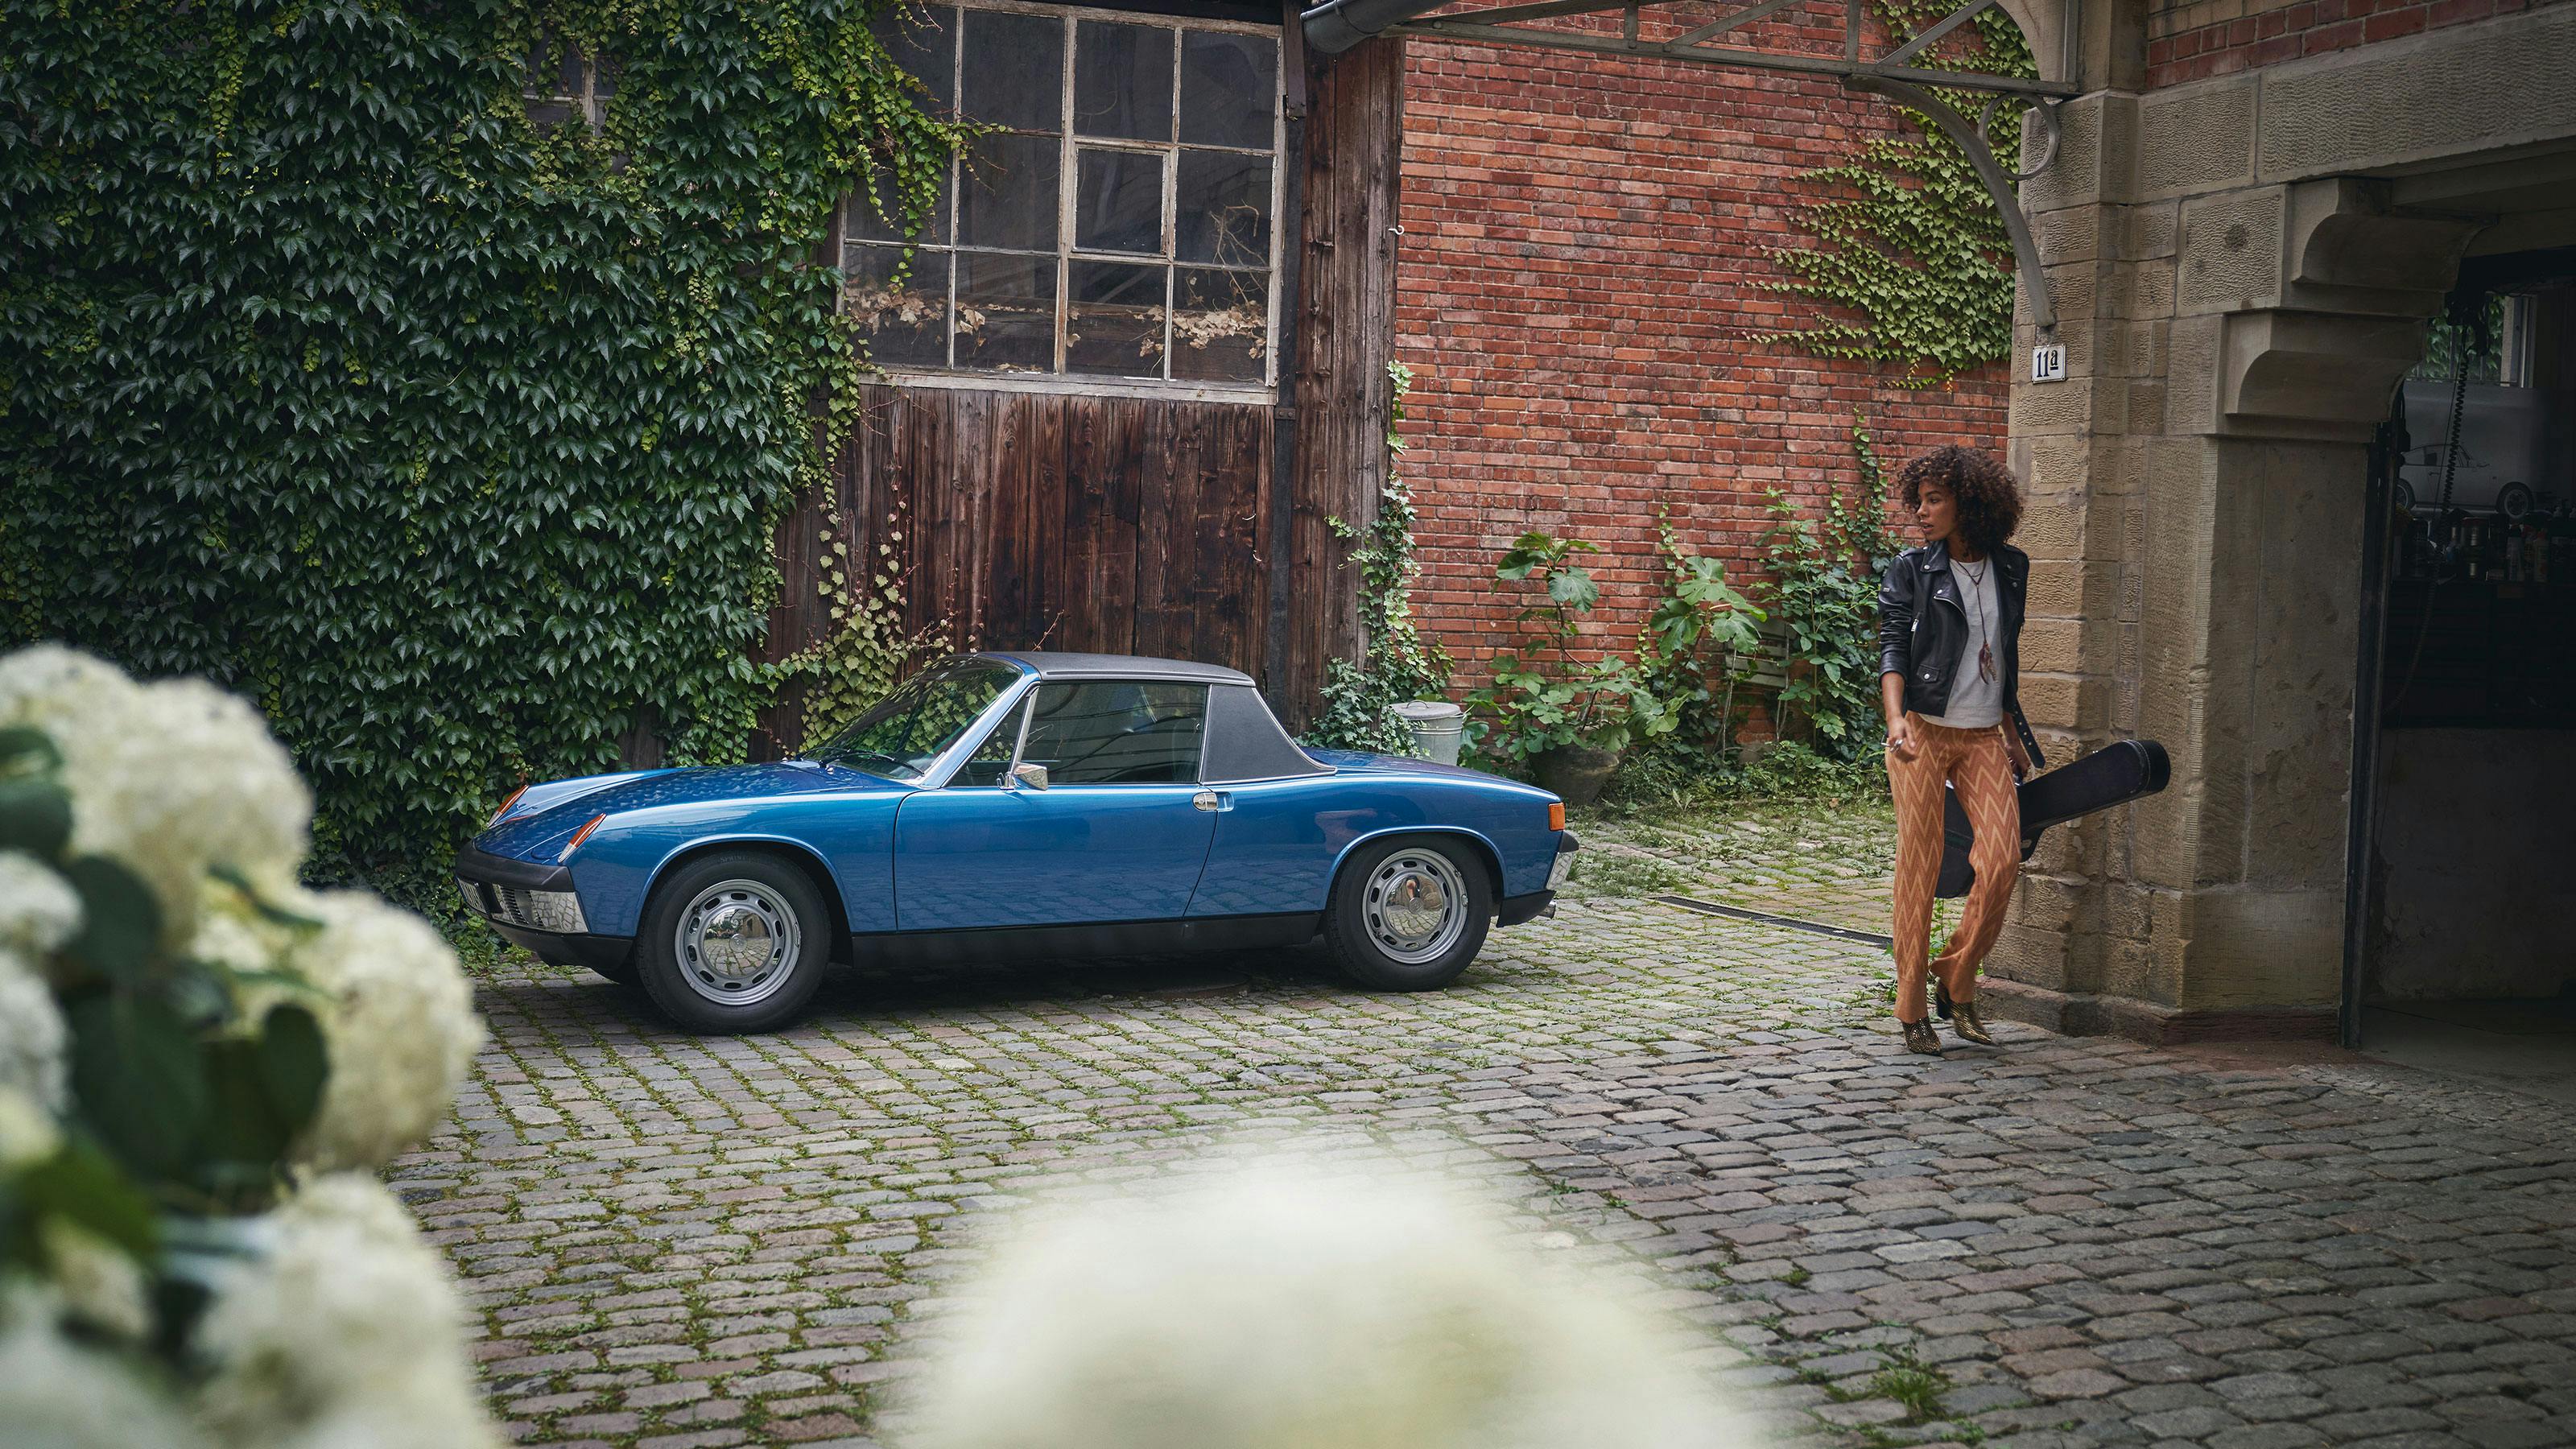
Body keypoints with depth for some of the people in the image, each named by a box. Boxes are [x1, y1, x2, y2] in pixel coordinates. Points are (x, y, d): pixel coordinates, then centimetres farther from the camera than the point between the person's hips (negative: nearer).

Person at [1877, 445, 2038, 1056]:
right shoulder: (1911, 570, 0)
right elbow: (1892, 649, -8)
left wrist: (2013, 735, 20)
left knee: (2003, 857, -11)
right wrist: (1895, 720, -24)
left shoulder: (2010, 568, 10)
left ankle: (1957, 983, 8)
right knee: (1919, 867, -3)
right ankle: (1912, 1010, 6)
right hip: (1923, 732, -3)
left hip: (1984, 736, 3)